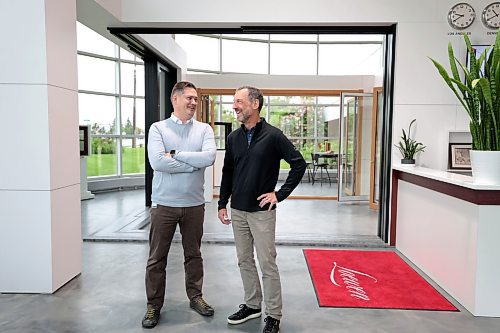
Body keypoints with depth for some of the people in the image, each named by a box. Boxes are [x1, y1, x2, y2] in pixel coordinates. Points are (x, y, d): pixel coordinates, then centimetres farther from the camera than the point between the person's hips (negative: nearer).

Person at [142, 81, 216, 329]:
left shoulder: (204, 129, 2)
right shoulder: (158, 128, -3)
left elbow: (209, 157, -16)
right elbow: (157, 162, -19)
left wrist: (175, 154, -14)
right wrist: (193, 164, -13)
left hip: (194, 204, 2)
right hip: (164, 204, -1)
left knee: (193, 254, 16)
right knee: (157, 258, 9)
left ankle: (195, 297, 34)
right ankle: (153, 306, 25)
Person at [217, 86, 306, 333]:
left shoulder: (273, 135, -10)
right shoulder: (234, 138, 7)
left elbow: (299, 164, -9)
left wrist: (280, 194, -10)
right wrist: (222, 204, 11)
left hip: (262, 211, -5)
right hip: (238, 211, 6)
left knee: (267, 263, 1)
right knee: (244, 261, 15)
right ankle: (252, 305, 32)